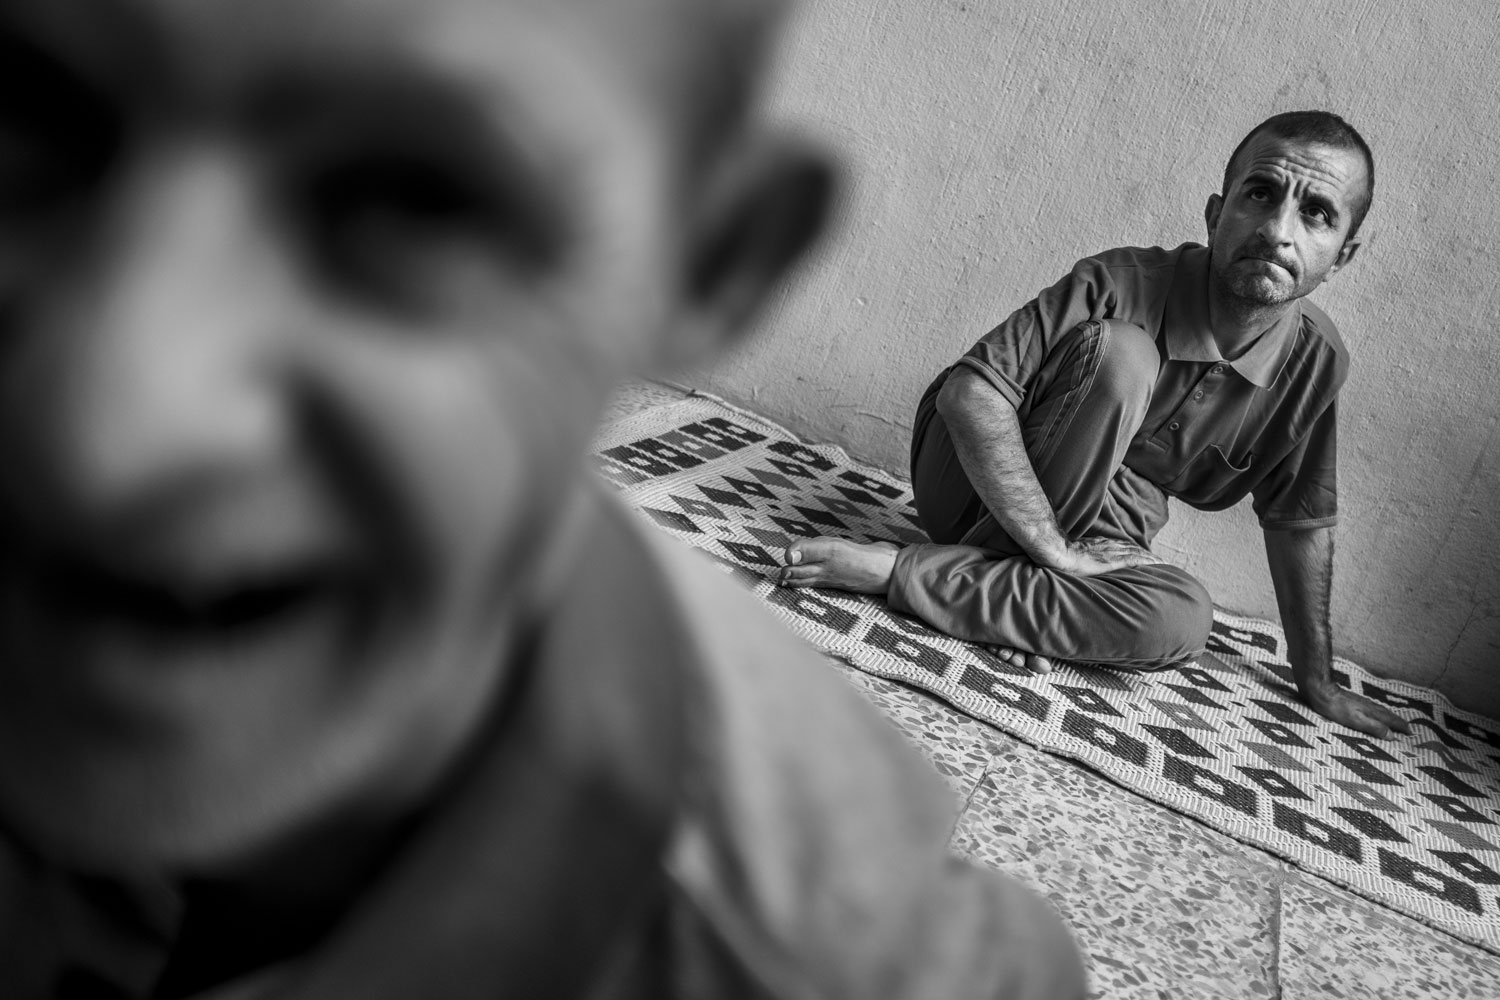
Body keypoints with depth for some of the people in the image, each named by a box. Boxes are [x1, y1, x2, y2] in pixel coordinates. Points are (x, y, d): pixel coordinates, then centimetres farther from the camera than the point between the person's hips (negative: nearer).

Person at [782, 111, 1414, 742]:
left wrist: (1316, 681, 9)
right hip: (978, 482, -4)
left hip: (1098, 534, 4)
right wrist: (1054, 551, -32)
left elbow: (1298, 521, 4)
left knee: (1182, 617, -30)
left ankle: (899, 571, -25)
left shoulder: (1316, 364, -8)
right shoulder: (1122, 283, -22)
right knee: (1119, 351, -29)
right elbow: (968, 394, -30)